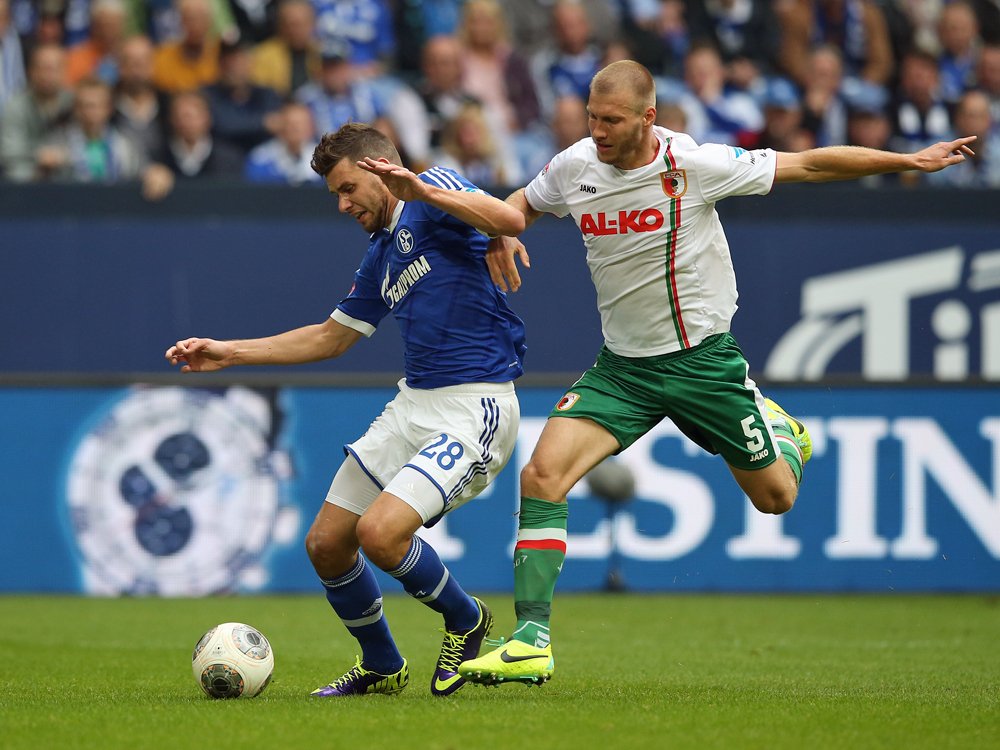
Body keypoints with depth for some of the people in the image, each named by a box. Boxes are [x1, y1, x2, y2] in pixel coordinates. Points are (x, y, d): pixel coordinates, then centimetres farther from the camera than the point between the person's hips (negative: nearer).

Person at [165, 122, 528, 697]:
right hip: (414, 403, 9)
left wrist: (422, 191, -33)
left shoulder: (433, 197, -5)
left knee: (380, 532, -24)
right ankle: (382, 668, 26)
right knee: (327, 543, 6)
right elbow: (333, 336, 28)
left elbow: (511, 220, -23)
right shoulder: (382, 255, 19)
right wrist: (230, 353, 24)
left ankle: (466, 621, 4)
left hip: (474, 406, -9)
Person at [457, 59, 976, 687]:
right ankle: (531, 641, -17)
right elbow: (523, 202, 17)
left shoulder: (696, 164, -17)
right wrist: (502, 233, -7)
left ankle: (777, 429, 45)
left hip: (703, 357, -2)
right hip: (622, 367, 2)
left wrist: (908, 161, -8)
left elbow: (810, 165, -8)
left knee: (777, 497, 8)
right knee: (542, 475, -19)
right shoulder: (573, 167, -7)